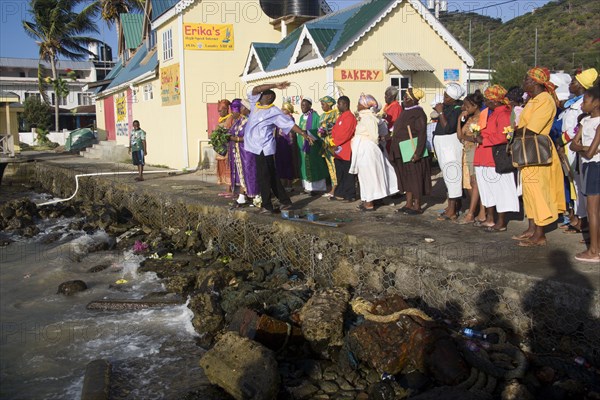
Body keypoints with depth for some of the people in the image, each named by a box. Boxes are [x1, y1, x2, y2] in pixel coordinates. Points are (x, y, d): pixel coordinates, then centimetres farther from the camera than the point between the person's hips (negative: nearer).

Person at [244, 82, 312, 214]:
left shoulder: (274, 112, -6)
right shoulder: (255, 104, 11)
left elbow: (289, 124, -7)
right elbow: (255, 89, -2)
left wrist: (303, 133, -15)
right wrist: (275, 85, -9)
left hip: (264, 148, -7)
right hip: (257, 147, 7)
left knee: (264, 177, -5)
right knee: (271, 177, 11)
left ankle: (267, 206, 3)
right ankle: (285, 202, 18)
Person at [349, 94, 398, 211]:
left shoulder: (368, 117, -15)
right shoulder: (363, 116, 13)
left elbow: (373, 136, -17)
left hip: (366, 150, -9)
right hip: (362, 150, 9)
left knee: (367, 175, -3)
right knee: (365, 176, 13)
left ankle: (369, 203, 3)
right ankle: (367, 201, 19)